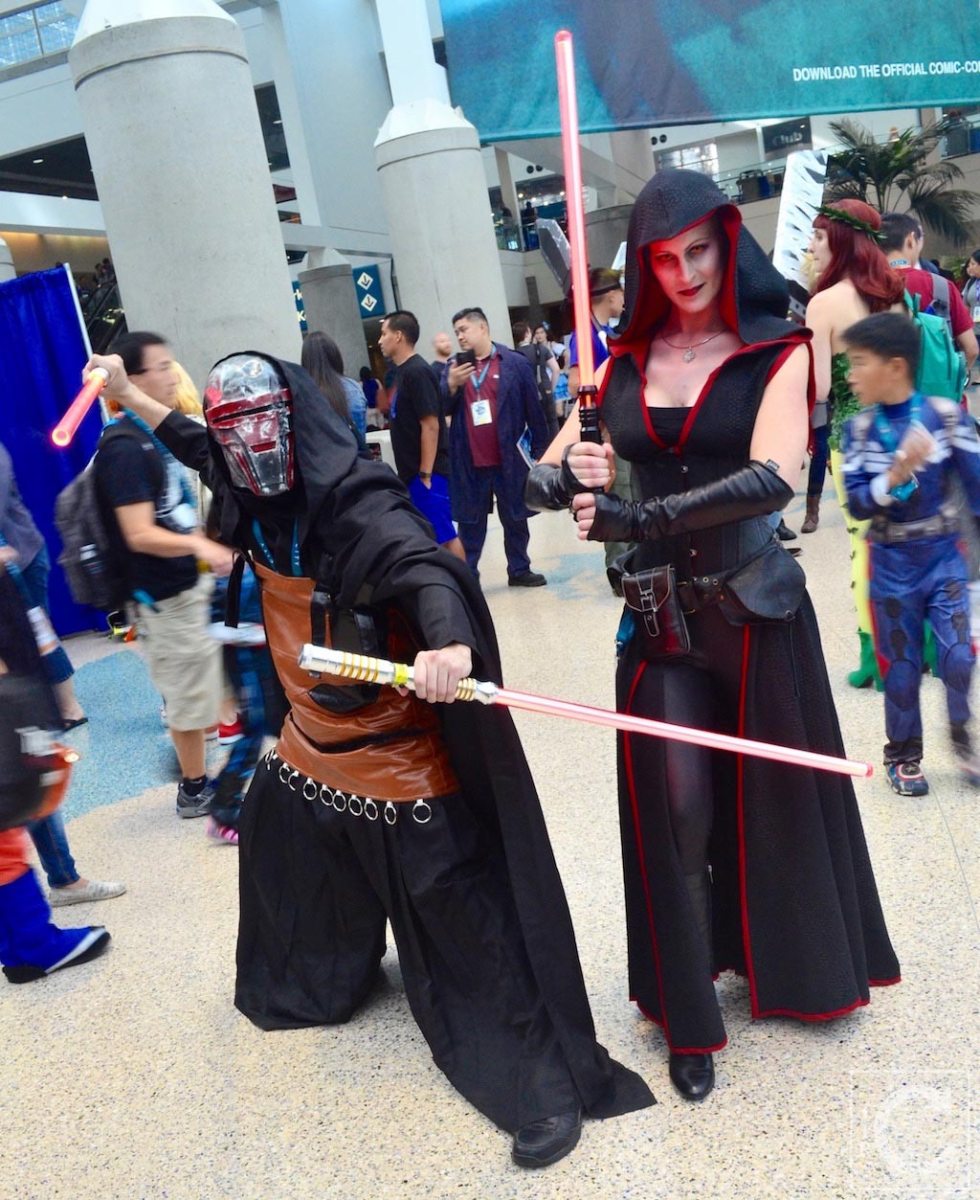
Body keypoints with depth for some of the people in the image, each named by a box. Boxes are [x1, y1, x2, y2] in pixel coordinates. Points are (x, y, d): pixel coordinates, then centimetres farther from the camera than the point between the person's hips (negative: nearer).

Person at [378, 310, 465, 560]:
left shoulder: (417, 372, -15)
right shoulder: (401, 371, 13)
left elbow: (431, 426, -20)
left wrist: (425, 473, -20)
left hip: (427, 472, -9)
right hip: (412, 471, 9)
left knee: (444, 535, -3)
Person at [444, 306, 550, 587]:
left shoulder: (515, 363, -2)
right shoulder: (453, 367, 6)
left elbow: (534, 412, 0)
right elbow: (442, 410, 3)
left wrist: (540, 453, -1)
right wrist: (451, 385, -15)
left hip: (509, 460, -1)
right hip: (469, 463, 2)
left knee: (515, 519, 11)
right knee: (470, 522, 8)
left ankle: (519, 570, 26)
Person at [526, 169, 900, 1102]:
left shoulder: (776, 352, -5)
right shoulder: (625, 362, 4)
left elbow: (773, 478, -23)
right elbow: (540, 481, 1)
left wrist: (634, 517, -28)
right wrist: (568, 476, -23)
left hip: (755, 606, -1)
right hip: (658, 616, 2)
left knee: (776, 795, 13)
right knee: (677, 809, 3)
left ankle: (801, 967, 41)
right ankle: (687, 1016, 22)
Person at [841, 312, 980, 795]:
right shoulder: (858, 429, -7)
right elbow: (857, 503, -11)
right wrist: (896, 475, -27)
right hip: (891, 563, 1)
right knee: (901, 664, 10)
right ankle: (903, 755, 28)